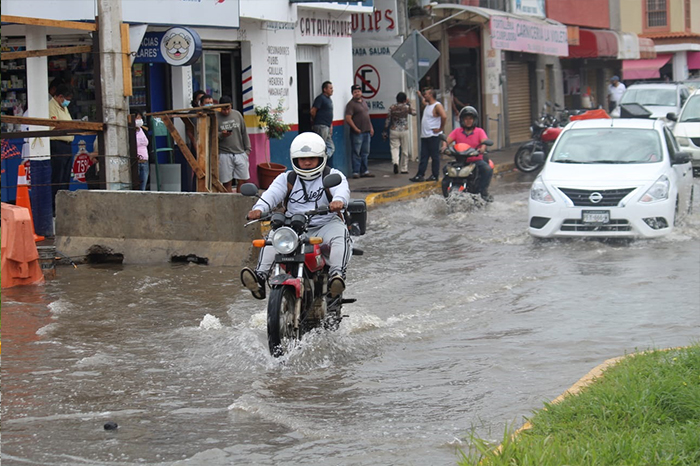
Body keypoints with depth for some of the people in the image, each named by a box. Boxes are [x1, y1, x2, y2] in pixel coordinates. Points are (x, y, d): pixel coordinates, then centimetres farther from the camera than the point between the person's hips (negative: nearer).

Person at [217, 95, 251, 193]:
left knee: (242, 181, 3)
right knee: (227, 183, -1)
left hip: (240, 153, 3)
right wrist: (221, 135, -21)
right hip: (224, 154, -3)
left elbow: (244, 132, 14)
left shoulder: (237, 114, 8)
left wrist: (247, 149, 10)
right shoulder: (215, 117, -3)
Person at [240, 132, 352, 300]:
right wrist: (259, 208, -27)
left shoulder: (333, 176, 7)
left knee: (339, 234, -33)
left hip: (326, 224, -2)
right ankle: (260, 276, -32)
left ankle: (337, 274, -48)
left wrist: (339, 200, -42)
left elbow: (342, 189, -14)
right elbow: (272, 193, -4)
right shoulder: (286, 179, 14)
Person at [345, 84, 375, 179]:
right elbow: (348, 118, -16)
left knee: (365, 153, 11)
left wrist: (371, 127, 18)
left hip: (366, 132, 8)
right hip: (357, 132, -8)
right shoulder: (351, 104, -9)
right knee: (357, 153, -6)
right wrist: (355, 128, -19)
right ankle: (355, 172, -4)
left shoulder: (364, 102, 16)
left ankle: (364, 171, 17)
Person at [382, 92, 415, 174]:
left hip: (394, 130, 0)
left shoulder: (392, 108, -2)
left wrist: (385, 131, 5)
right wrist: (409, 105, 25)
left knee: (394, 147, 3)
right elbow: (414, 112, 14)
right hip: (404, 130, 0)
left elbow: (388, 120, -2)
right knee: (404, 150, 9)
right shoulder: (406, 107, -4)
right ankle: (404, 169, 15)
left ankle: (395, 162, -25)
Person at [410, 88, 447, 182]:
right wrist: (420, 96, 44)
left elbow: (444, 116, -26)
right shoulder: (427, 105, 17)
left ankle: (435, 176, 2)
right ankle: (420, 175, 5)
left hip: (433, 136, -9)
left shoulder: (437, 106, -12)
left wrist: (440, 128, -20)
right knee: (423, 157, 6)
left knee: (435, 156, -2)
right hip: (424, 136, 9)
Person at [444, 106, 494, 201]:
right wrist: (445, 146, -28)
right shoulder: (457, 131, 9)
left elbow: (484, 141, -13)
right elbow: (448, 140, -4)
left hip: (476, 160, -1)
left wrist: (482, 149, -37)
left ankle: (483, 192, -17)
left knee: (488, 169, -29)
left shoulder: (479, 131, 5)